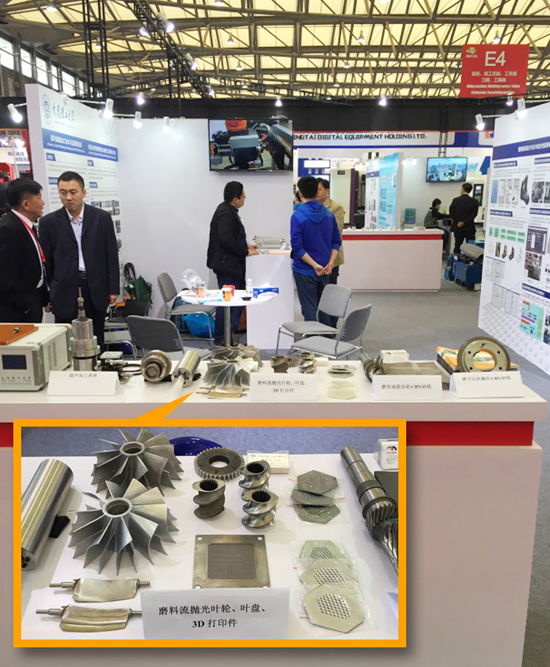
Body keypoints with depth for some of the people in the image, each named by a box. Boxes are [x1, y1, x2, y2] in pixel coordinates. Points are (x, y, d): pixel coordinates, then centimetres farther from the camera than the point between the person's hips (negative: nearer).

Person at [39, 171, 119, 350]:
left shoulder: (102, 218, 2)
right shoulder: (49, 222, 2)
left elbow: (112, 255, 4)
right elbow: (46, 261, 6)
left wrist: (113, 289, 1)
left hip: (96, 290, 1)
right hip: (65, 291, 0)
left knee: (96, 343, 9)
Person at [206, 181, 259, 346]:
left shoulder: (229, 211, 16)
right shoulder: (224, 213, -18)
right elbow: (227, 240, -26)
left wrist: (245, 247, 15)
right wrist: (245, 251, -18)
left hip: (233, 264, 11)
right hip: (226, 265, -11)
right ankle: (220, 339, 5)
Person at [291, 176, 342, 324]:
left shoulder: (298, 216, -15)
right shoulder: (328, 214, 2)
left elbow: (297, 247, -20)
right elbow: (337, 241, 2)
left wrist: (315, 265, -18)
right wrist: (330, 263, -5)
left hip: (305, 271, -5)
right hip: (325, 271, 5)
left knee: (309, 309, 3)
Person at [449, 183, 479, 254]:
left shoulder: (455, 200, -3)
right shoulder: (474, 201, -4)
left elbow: (451, 213, -4)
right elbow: (473, 215, -11)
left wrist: (458, 222, -6)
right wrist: (464, 222, -13)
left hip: (457, 228, 1)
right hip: (469, 229, -1)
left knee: (457, 247, 9)